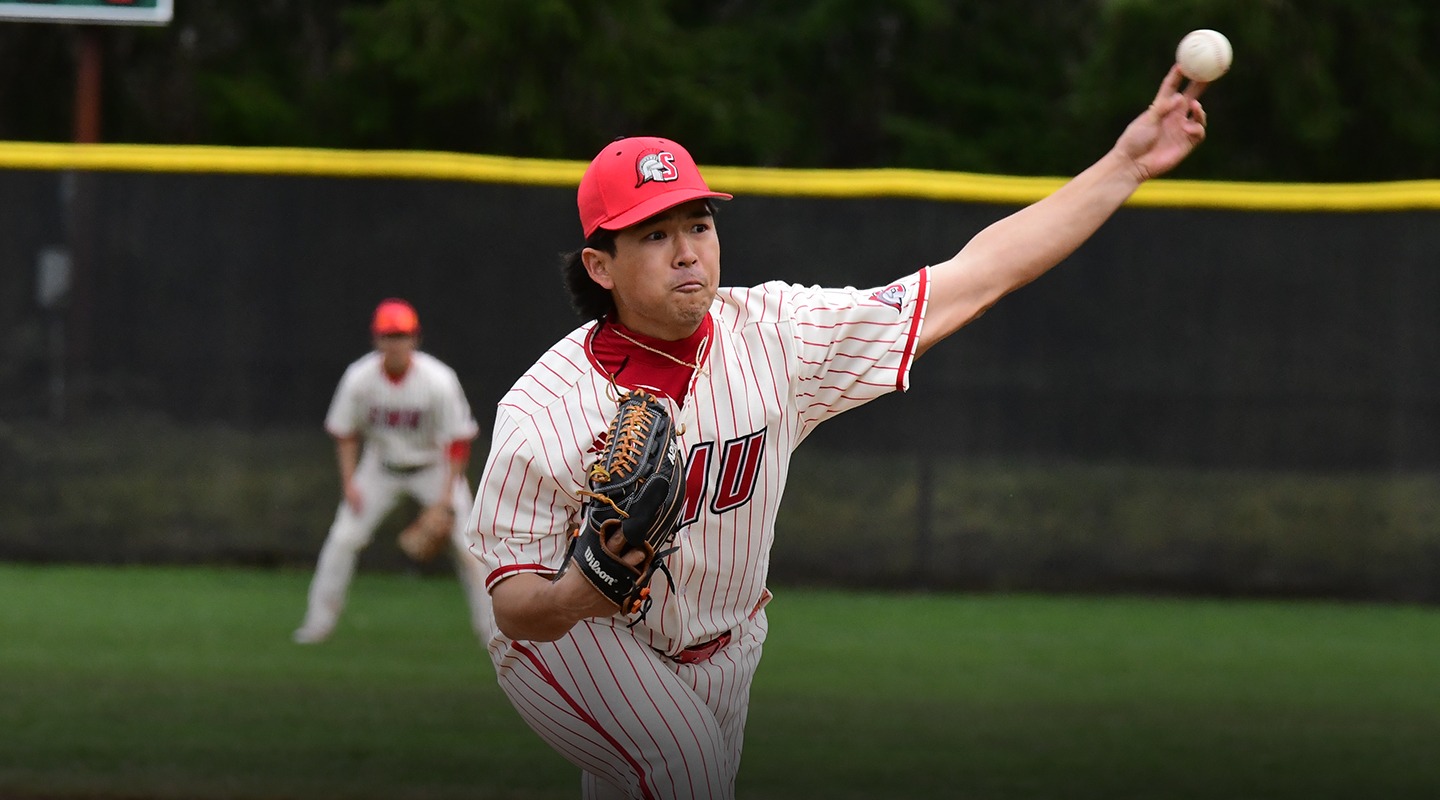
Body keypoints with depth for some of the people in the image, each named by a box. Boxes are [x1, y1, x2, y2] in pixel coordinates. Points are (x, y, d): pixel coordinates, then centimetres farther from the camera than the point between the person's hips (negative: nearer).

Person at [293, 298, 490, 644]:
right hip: (381, 467, 2)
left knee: (467, 544, -9)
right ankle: (319, 621, 4)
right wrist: (349, 483, -12)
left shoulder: (439, 381, -25)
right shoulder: (359, 378, -19)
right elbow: (344, 433, -3)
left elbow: (458, 440, -17)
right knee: (343, 538, -7)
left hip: (434, 466, -2)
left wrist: (448, 493, -22)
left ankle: (490, 625, 3)